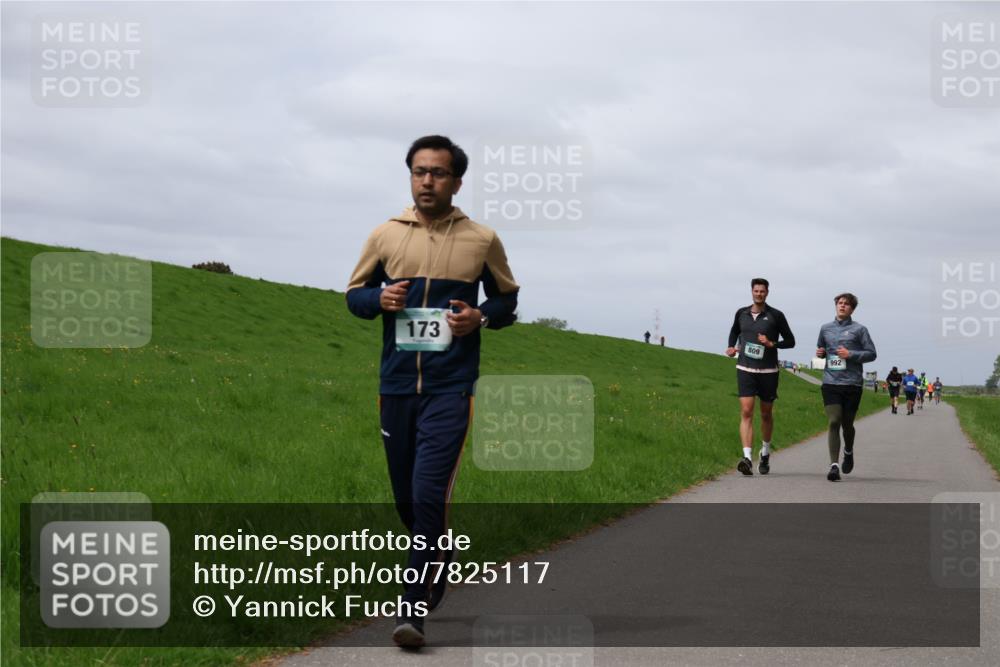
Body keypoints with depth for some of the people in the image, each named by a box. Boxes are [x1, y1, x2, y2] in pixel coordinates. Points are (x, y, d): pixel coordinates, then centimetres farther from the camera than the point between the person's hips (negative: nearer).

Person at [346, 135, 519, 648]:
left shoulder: (482, 240, 0)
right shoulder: (385, 235, 4)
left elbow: (507, 301, 13)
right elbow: (354, 293, 14)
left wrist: (480, 317, -9)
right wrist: (379, 300, -9)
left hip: (450, 388, -3)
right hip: (396, 386, 3)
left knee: (430, 495, -15)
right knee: (406, 499, 13)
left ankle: (415, 607, -9)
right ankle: (437, 565, 40)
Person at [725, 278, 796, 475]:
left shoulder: (776, 316, -2)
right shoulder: (741, 313, 7)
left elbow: (790, 341, 3)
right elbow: (734, 332, 27)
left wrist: (772, 344, -13)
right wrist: (731, 347, 8)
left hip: (768, 371, -1)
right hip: (745, 370, 1)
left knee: (766, 414, 12)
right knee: (746, 412, -13)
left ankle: (765, 453, 34)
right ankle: (747, 458, -22)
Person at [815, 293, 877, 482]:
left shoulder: (859, 329, 2)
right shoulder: (826, 328, 12)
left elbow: (871, 353, 1)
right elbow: (821, 348, 28)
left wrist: (851, 354, -12)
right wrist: (819, 353, 4)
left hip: (852, 383, -1)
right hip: (831, 382, 1)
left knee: (847, 424, 9)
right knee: (833, 423, -11)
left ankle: (848, 452, 40)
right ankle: (834, 465, -15)